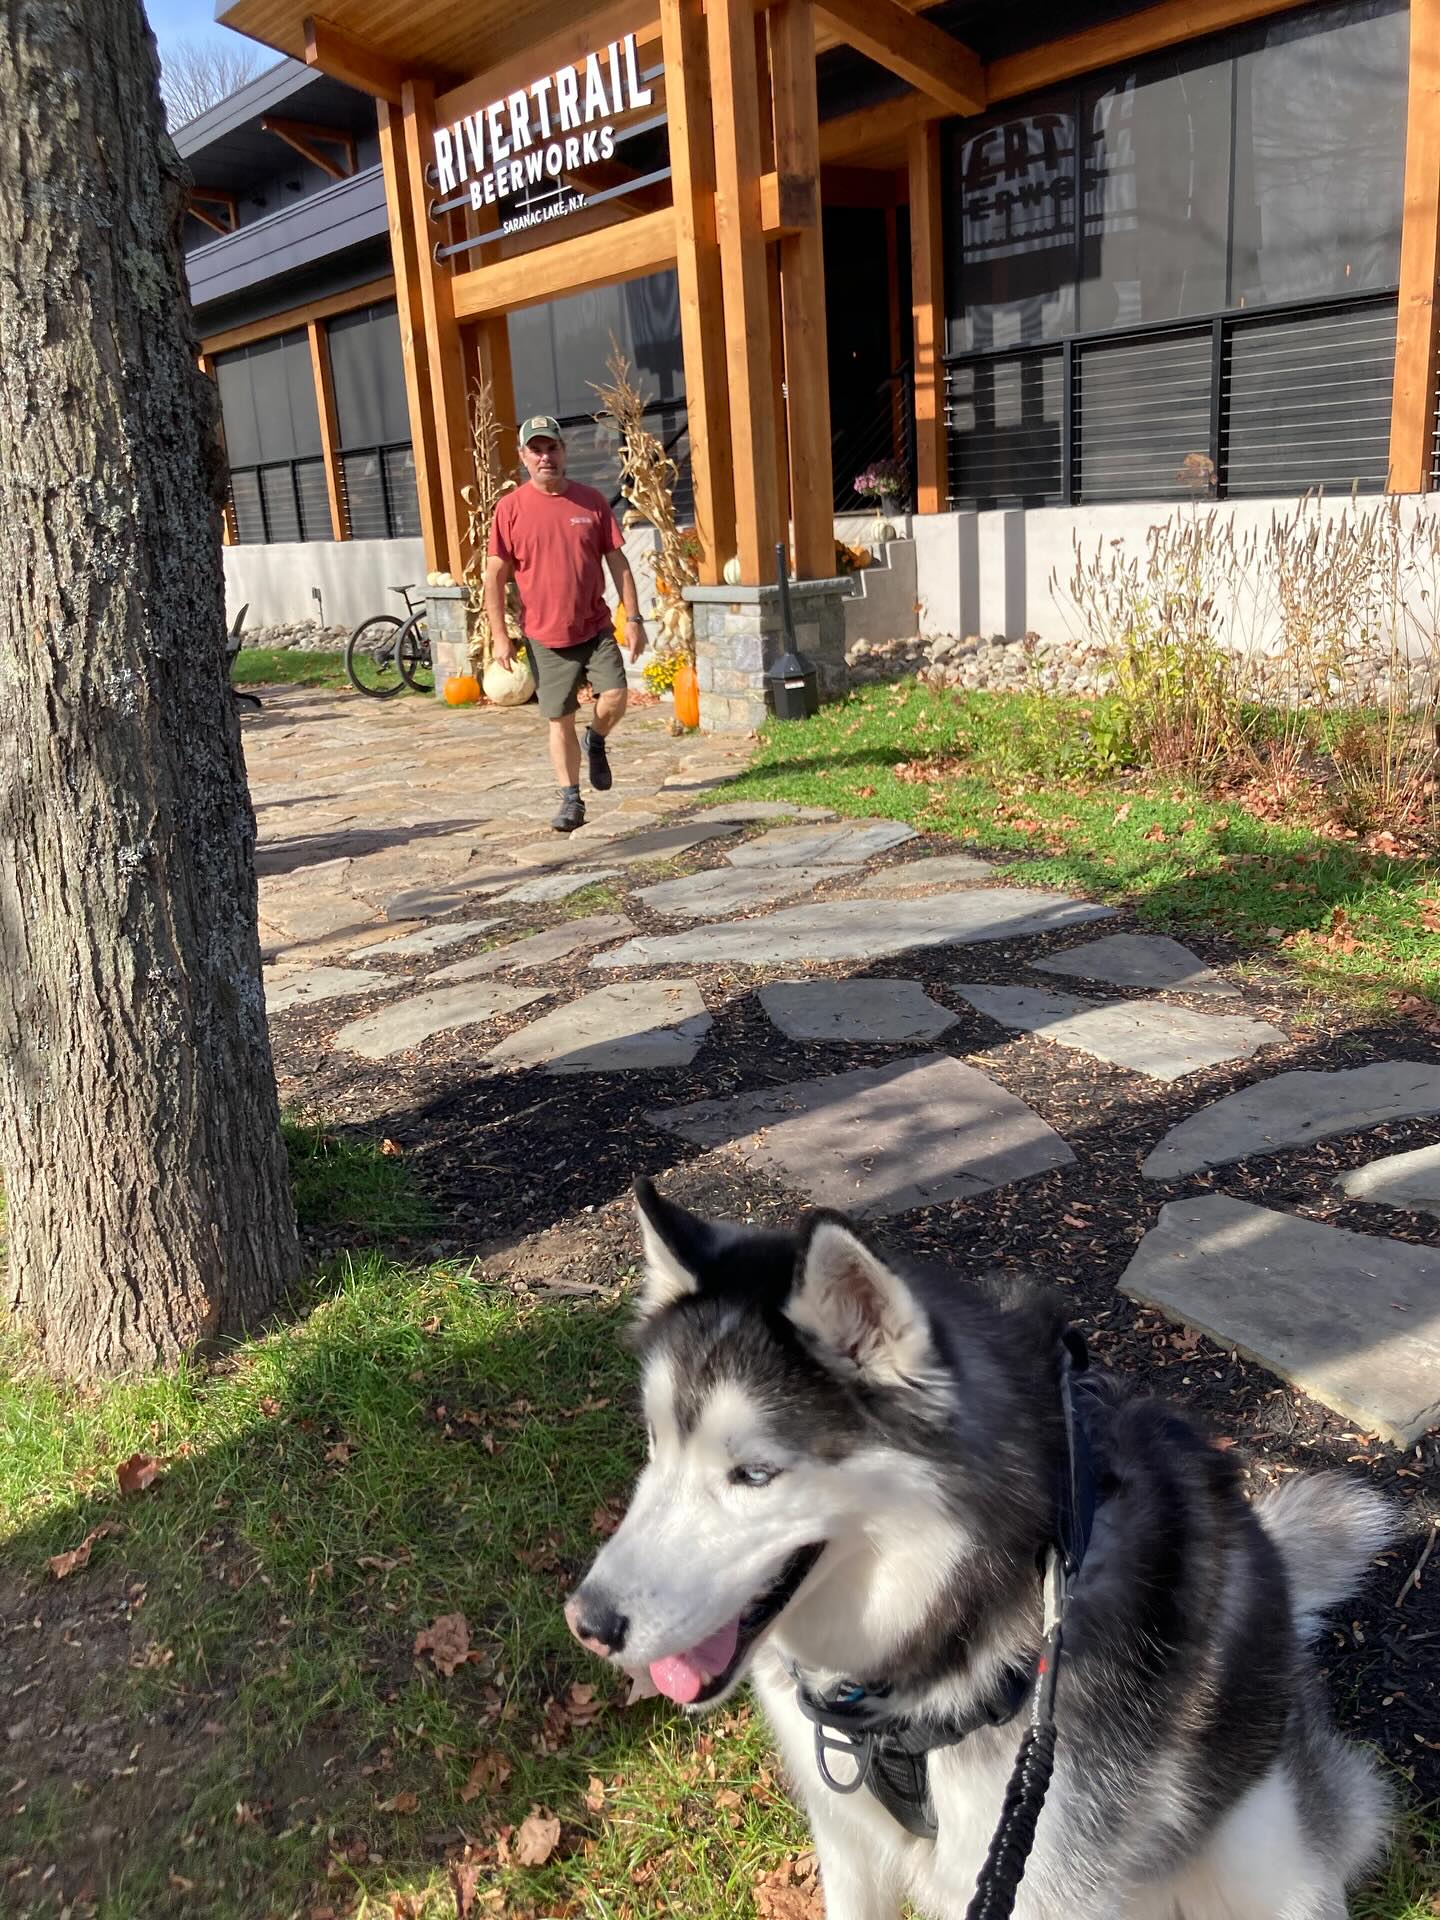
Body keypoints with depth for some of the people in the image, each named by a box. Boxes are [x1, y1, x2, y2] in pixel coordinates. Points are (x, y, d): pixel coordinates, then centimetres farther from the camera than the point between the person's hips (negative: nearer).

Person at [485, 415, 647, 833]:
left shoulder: (592, 501, 2)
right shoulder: (511, 508, -3)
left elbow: (617, 561, 5)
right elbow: (495, 575, -2)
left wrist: (633, 617, -1)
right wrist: (499, 635, -6)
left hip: (596, 628, 1)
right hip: (545, 637, -1)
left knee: (614, 697, -13)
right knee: (559, 720, 4)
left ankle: (596, 741, 21)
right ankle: (571, 801, 16)